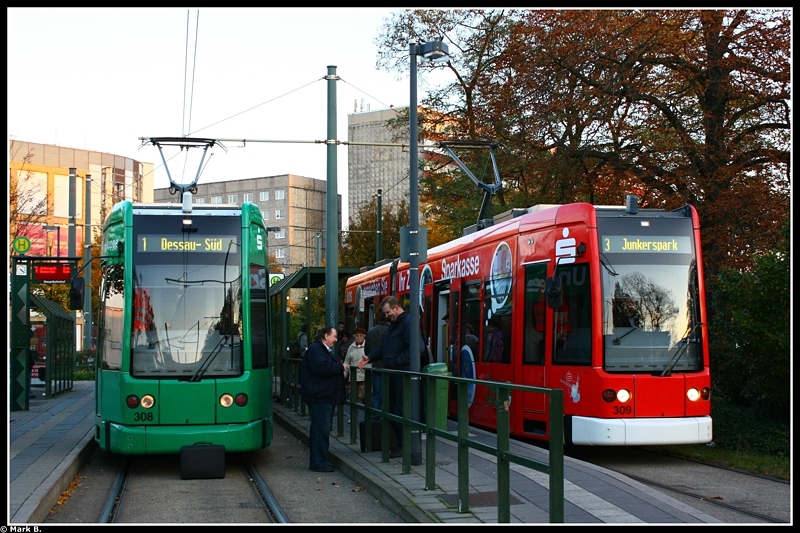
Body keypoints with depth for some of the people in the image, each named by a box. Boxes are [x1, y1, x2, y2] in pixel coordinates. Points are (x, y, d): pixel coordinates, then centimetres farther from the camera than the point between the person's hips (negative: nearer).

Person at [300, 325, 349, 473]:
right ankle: (318, 462, -8)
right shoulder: (315, 350, -14)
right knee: (321, 429, -11)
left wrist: (340, 367, 11)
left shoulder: (323, 350, 22)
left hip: (325, 396, 11)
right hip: (319, 396, -11)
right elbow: (322, 368, -26)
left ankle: (319, 461, 18)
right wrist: (341, 367, -17)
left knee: (322, 429, 13)